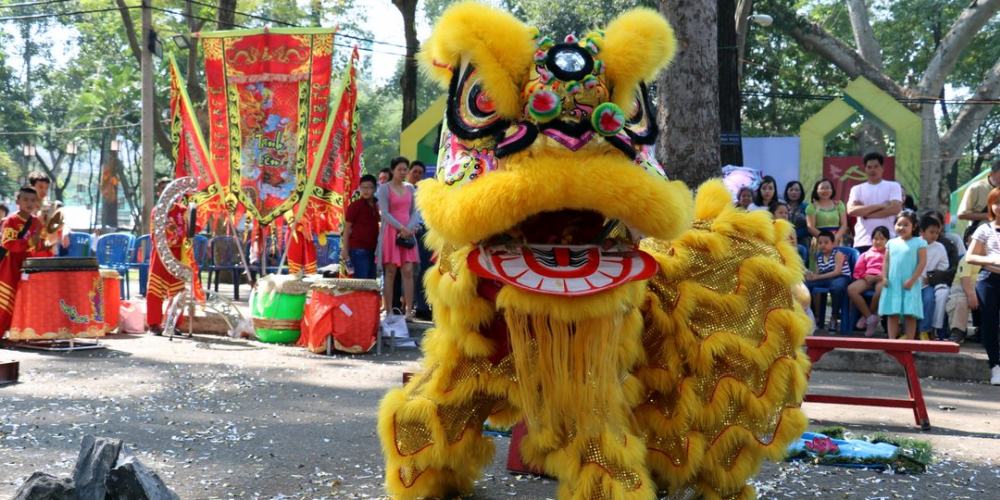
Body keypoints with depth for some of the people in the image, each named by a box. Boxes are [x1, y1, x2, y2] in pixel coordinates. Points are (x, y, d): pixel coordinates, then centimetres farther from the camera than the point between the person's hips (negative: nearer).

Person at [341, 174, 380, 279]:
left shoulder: (376, 206, 12)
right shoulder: (355, 205, -5)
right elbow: (347, 229, -5)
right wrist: (345, 250, -10)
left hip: (372, 250, 6)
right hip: (358, 249, -6)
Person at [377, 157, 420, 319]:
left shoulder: (410, 188, 14)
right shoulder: (384, 188, 0)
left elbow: (414, 211, 12)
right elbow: (384, 213, -7)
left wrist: (410, 228, -6)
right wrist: (401, 228, -14)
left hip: (408, 233, 4)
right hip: (391, 232, -4)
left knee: (408, 272, -4)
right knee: (390, 272, -3)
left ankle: (408, 310, -6)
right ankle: (389, 311, -1)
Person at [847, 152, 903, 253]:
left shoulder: (893, 186, 7)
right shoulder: (857, 189, 11)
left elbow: (895, 209, -10)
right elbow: (851, 210, -7)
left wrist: (866, 213, -7)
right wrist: (879, 205, -11)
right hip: (862, 242, 2)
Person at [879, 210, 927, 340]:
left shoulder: (919, 243, -1)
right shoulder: (891, 243, 12)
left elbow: (922, 262, -5)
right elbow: (886, 262, 12)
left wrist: (912, 280, -12)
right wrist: (884, 277, -1)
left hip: (909, 285, -4)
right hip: (892, 283, 4)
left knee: (910, 315, -2)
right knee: (892, 314, 4)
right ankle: (891, 340, 7)